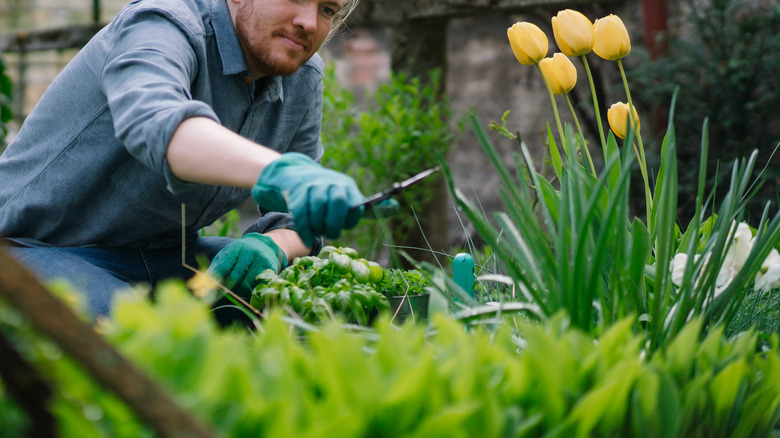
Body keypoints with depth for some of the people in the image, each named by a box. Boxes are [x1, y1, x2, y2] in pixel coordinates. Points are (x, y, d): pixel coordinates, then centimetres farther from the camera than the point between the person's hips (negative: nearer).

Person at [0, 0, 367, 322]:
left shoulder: (303, 78, 2)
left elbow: (300, 217, 5)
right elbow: (156, 123, -47)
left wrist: (273, 245, -21)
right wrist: (283, 172, -65)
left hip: (162, 255, 7)